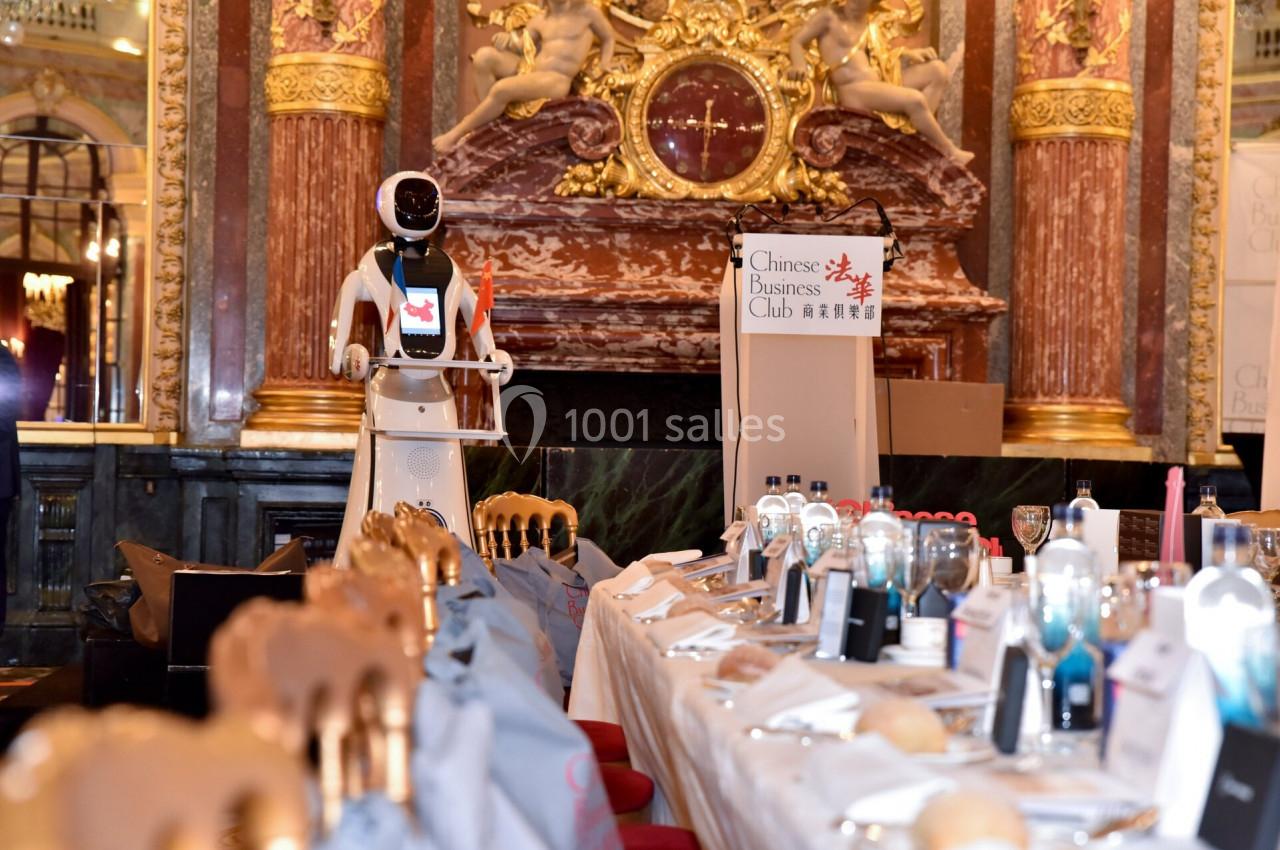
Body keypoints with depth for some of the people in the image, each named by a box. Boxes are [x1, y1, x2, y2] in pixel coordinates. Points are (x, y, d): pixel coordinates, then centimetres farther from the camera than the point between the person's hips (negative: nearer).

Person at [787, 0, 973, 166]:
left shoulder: (873, 23, 21)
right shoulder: (828, 16, 1)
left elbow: (884, 55, 21)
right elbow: (797, 41, -2)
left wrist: (910, 53, 3)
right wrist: (800, 65, -23)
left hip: (883, 81, 8)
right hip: (853, 90, -8)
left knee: (937, 69, -5)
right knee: (914, 99, -28)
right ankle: (949, 151, -10)